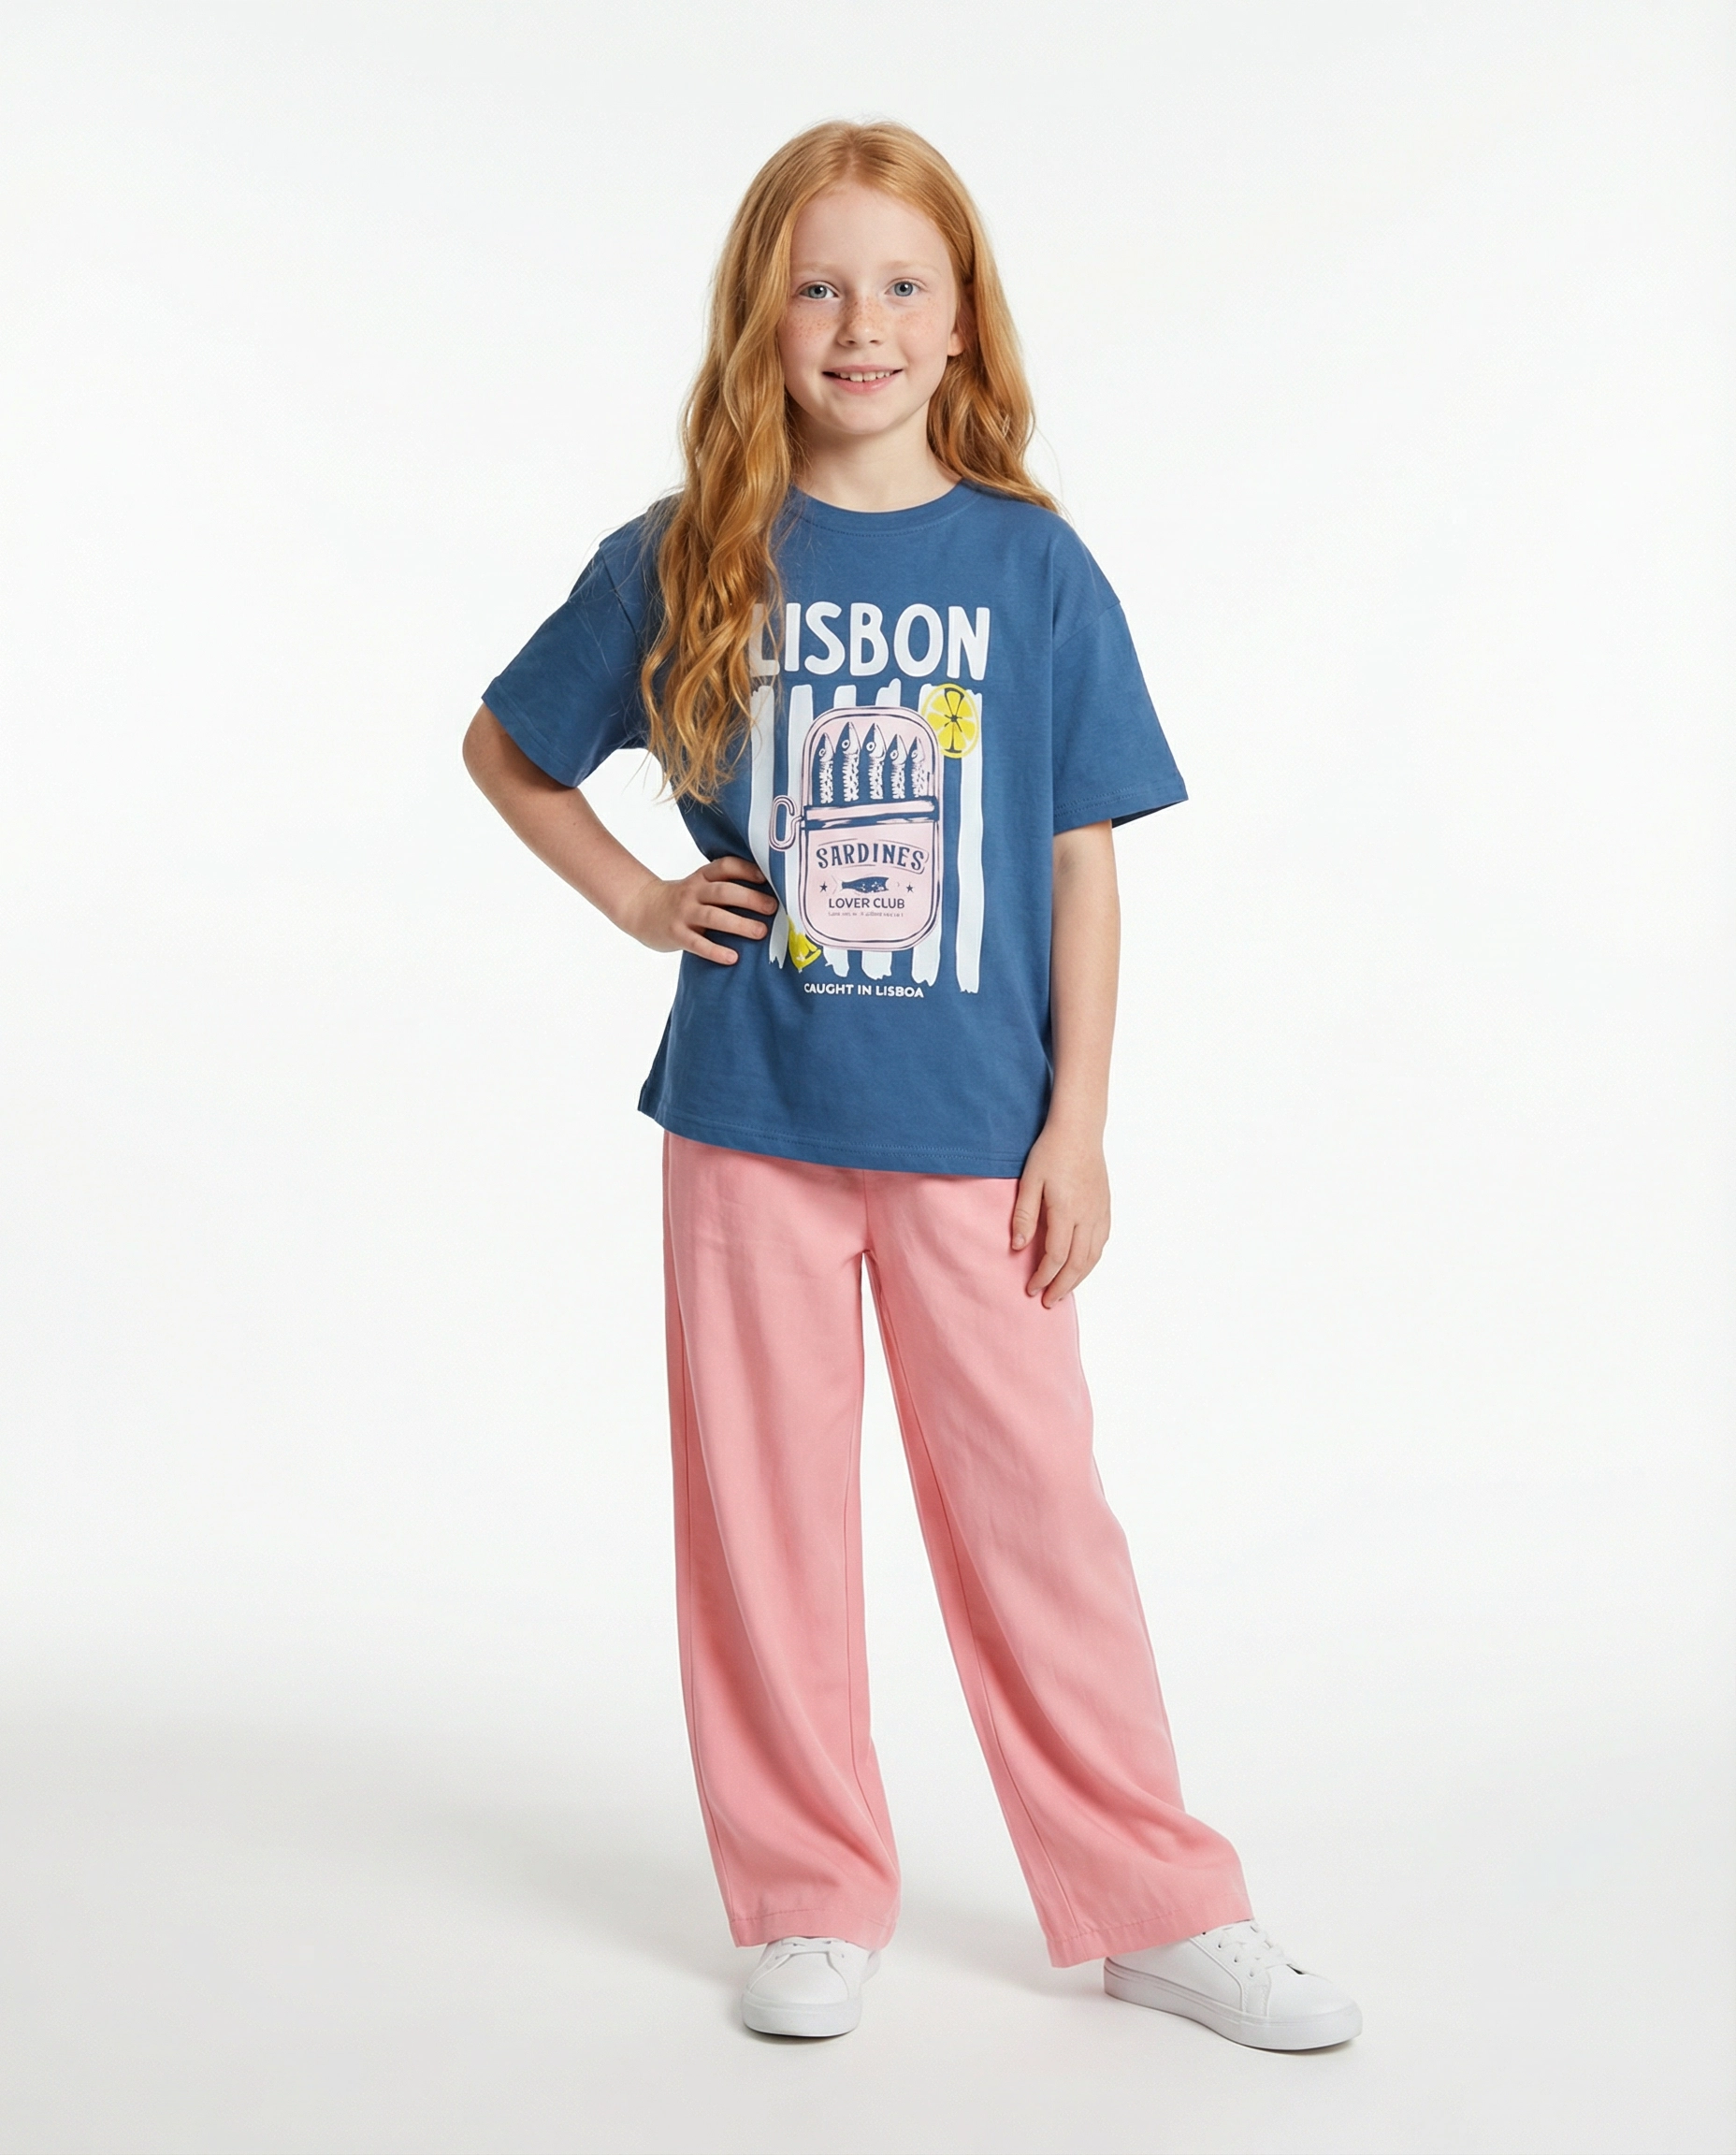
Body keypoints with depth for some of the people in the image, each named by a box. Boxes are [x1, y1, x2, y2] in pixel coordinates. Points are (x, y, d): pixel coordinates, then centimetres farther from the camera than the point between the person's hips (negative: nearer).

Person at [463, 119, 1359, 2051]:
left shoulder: (1032, 566, 0)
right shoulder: (682, 563, 1)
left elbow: (1082, 862, 1)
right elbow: (500, 746, 14)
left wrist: (1077, 1121, -3)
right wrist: (640, 901, 2)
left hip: (974, 1126, -1)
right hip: (750, 1114, 1)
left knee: (1033, 1508, 5)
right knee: (763, 1515, 8)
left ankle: (1156, 1906, 18)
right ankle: (812, 1904, 23)